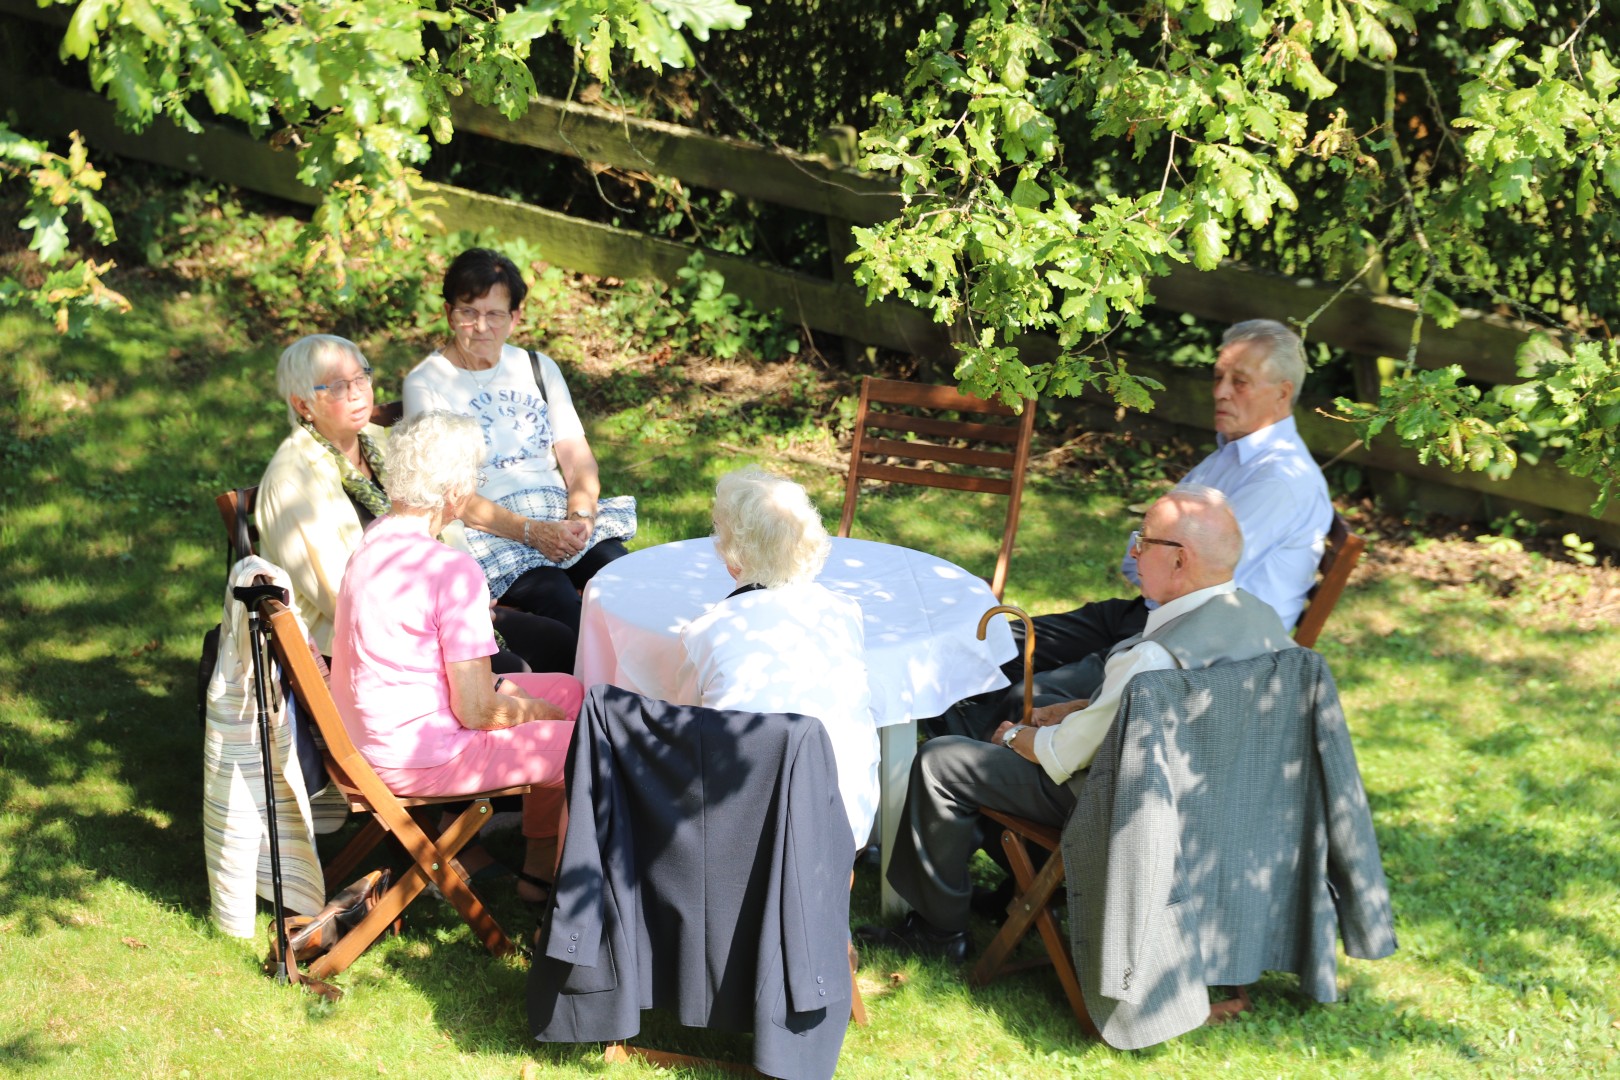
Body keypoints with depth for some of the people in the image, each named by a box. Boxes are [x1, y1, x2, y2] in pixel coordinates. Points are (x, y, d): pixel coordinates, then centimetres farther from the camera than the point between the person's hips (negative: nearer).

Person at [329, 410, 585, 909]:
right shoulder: (453, 569, -24)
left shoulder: (375, 537, 3)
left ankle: (539, 866, 26)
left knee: (569, 691, 18)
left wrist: (497, 689, 10)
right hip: (418, 758, -10)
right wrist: (540, 712, -1)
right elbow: (478, 711, -21)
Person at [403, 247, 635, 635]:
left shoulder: (539, 369, 16)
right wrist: (531, 532, -18)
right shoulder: (425, 385, 1)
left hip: (561, 516, 4)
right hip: (486, 531, -4)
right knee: (559, 601, -33)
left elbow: (578, 458, 11)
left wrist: (580, 515, -11)